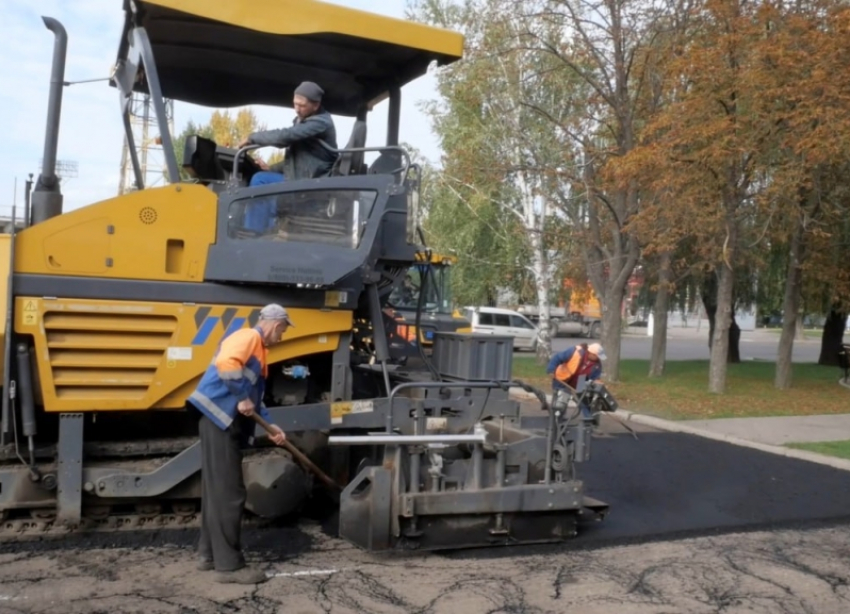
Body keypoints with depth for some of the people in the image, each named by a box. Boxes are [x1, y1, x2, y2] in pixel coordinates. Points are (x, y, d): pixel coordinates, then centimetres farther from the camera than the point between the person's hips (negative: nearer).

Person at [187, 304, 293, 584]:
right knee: (228, 492, -7)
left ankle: (210, 554, 25)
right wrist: (242, 398, -21)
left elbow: (255, 396, 25)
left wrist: (270, 426, 20)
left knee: (217, 489, 15)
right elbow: (226, 363, -28)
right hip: (219, 419, -10)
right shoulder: (248, 336, -8)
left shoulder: (259, 348, 22)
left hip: (225, 422, 10)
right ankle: (229, 564, -2)